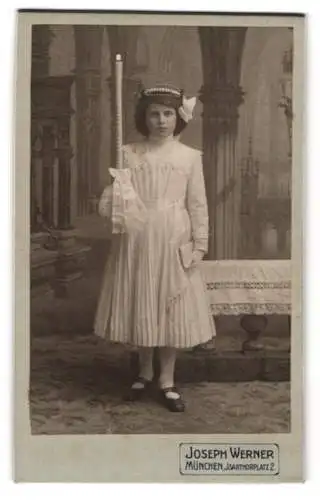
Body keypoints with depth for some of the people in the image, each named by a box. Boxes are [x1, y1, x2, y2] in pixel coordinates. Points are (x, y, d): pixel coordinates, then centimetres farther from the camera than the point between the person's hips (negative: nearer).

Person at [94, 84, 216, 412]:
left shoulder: (190, 156, 1)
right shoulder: (129, 154, 3)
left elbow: (198, 205, 1)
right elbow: (116, 200, 8)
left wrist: (199, 245, -4)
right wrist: (116, 190, -14)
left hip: (174, 242, -1)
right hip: (137, 241, 1)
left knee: (171, 307, 3)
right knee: (140, 306, 8)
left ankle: (167, 379, 16)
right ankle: (144, 372, 27)